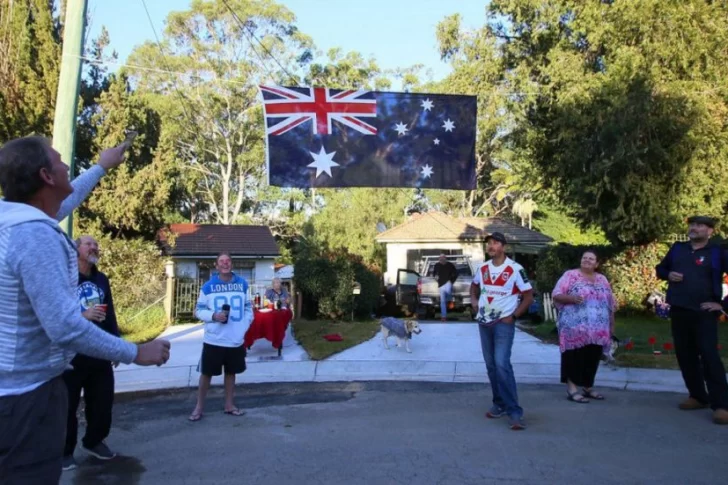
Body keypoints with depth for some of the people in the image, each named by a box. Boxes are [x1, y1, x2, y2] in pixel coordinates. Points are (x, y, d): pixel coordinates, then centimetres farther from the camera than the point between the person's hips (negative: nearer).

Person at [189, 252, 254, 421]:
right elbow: (198, 310, 0)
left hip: (236, 340, 3)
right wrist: (214, 316, -18)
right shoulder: (208, 286, -4)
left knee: (231, 372, 15)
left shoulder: (242, 284, 3)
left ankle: (229, 404, 28)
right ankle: (199, 407, 19)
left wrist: (245, 326, -1)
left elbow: (248, 308, 10)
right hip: (213, 340, -2)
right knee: (206, 373, 5)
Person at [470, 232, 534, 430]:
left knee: (502, 364, -16)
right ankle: (500, 404, 23)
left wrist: (513, 316, -12)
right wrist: (474, 301, 8)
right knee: (491, 365, 10)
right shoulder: (482, 268, 7)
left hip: (504, 323, -6)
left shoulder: (515, 269, -10)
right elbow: (474, 286, 26)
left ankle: (514, 411, -11)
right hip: (484, 323, 6)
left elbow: (528, 295, -6)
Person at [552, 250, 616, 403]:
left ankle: (588, 387, 23)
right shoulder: (570, 275, 0)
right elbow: (556, 295, -6)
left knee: (592, 358, 9)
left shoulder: (602, 280, 17)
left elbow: (610, 304, 21)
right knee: (575, 357, -4)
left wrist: (612, 325, 18)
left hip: (598, 330, 5)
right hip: (575, 328, -5)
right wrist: (571, 298, -23)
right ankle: (572, 389, 2)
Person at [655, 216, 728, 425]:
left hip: (704, 313, -5)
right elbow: (660, 268, 24)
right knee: (685, 356, 10)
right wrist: (668, 275, 1)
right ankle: (698, 396, 23)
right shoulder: (677, 249, 10)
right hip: (678, 311, 5)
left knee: (710, 357, -9)